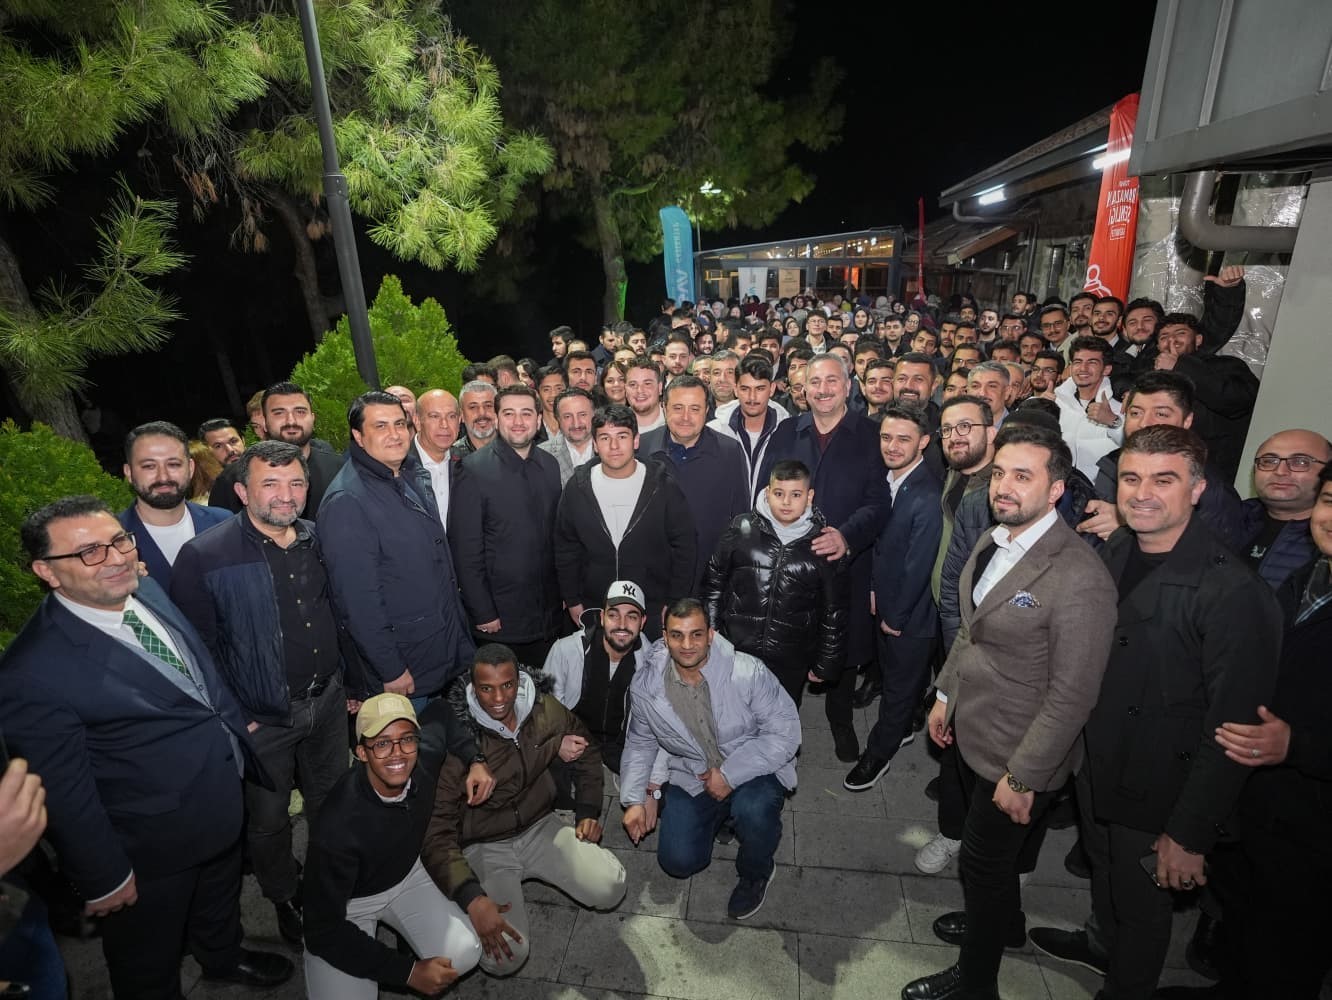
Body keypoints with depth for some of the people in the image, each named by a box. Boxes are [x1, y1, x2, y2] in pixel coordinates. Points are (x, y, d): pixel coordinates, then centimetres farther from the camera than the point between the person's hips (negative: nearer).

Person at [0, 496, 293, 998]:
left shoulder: (147, 590, -9)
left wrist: (239, 735, 10)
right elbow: (63, 792, -22)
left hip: (223, 805, 7)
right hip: (152, 849, -7)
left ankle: (223, 958, 61)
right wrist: (105, 879, -13)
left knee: (219, 902, 34)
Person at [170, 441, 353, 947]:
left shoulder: (318, 540, -3)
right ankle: (287, 901, 44)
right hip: (259, 719, -4)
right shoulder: (204, 556, -18)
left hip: (327, 702, 4)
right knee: (268, 821, 17)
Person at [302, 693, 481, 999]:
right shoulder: (337, 828, -38)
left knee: (464, 955, -17)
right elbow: (324, 932, -27)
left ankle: (411, 933, 15)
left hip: (407, 877, 3)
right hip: (347, 906, -2)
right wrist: (408, 972, -24)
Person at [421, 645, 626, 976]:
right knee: (504, 957, -22)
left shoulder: (545, 710, -11)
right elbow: (436, 830, -21)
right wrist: (472, 898, -31)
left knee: (610, 890, -15)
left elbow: (585, 752, 10)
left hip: (540, 828, 4)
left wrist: (588, 811, 2)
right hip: (485, 847, -3)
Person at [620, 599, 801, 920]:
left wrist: (731, 774, -24)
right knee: (678, 861, -10)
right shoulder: (646, 685, -12)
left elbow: (785, 731, -21)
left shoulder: (748, 672, -25)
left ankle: (756, 873, 2)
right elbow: (639, 743, 6)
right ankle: (721, 815, 24)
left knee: (753, 809, -35)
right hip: (692, 777, 4)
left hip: (754, 769, -3)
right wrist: (634, 798, -3)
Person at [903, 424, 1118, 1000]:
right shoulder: (994, 541, -3)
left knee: (983, 861, 12)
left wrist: (1022, 777, -17)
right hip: (969, 729, 7)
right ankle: (1001, 922, 56)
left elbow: (1072, 695, -23)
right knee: (992, 852, 28)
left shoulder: (1080, 579, -28)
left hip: (1016, 755, -7)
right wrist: (945, 695, 12)